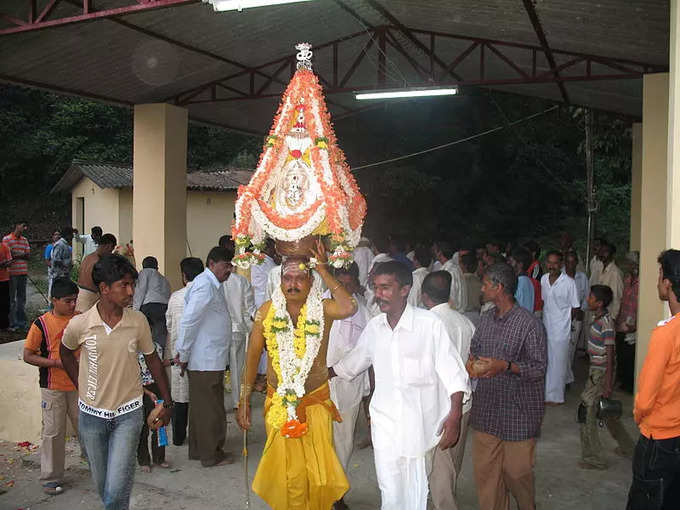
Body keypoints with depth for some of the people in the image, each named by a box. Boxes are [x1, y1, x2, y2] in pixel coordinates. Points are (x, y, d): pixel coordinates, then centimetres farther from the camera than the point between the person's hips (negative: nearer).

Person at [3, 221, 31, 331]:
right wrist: (22, 255, -8)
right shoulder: (6, 239, -4)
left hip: (23, 272, 6)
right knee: (12, 299, 0)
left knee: (22, 298, 11)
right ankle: (13, 323, 5)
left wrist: (16, 255, -9)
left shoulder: (25, 240, 13)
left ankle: (21, 322, 20)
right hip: (12, 273, -5)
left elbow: (28, 256, 8)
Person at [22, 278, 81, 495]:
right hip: (53, 387, -3)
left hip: (79, 385, 3)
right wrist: (56, 362, -17)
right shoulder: (41, 324, -8)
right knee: (53, 432, 4)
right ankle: (51, 478, 17)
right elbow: (28, 355, -7)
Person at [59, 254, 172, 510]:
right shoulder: (79, 325, -13)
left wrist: (167, 403, 8)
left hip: (128, 414, -1)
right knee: (102, 486, 16)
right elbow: (65, 352, 10)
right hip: (91, 414, 1)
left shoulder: (138, 321, -11)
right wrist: (81, 388, 6)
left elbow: (153, 359, 3)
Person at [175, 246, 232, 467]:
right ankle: (211, 455, 11)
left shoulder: (212, 285, 15)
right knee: (211, 408, 0)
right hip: (207, 360, -10)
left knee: (200, 406, 17)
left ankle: (198, 449, 28)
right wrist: (184, 355, -15)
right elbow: (188, 321, -21)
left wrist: (183, 353, 15)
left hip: (208, 360, 10)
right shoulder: (205, 286, -17)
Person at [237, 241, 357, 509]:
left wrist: (323, 271, -25)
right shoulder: (267, 311, -4)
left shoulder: (322, 309, -9)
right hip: (278, 403, 1)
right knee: (285, 470, 9)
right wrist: (244, 400, 2)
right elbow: (253, 355, 1)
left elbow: (349, 308, -32)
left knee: (318, 470, 7)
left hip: (316, 402, -1)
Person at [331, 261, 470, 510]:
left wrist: (454, 418, -14)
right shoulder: (374, 326, 5)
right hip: (384, 424, 4)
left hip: (418, 425, -4)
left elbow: (452, 372, -9)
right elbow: (352, 363, 21)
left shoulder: (429, 323, -11)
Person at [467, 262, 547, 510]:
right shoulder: (486, 318, 7)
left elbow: (539, 368, -13)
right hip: (485, 409, 6)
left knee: (516, 471, 8)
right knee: (484, 470, 11)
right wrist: (472, 362, -6)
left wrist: (506, 366, -27)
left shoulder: (530, 324, -14)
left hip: (518, 412, -6)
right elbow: (474, 348, 17)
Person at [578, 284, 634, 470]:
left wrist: (608, 385, -24)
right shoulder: (598, 318, 7)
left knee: (587, 413, -2)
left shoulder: (606, 322, -22)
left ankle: (593, 459, 9)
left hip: (602, 373, -9)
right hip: (596, 371, 9)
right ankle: (626, 447, 37)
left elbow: (610, 355, -23)